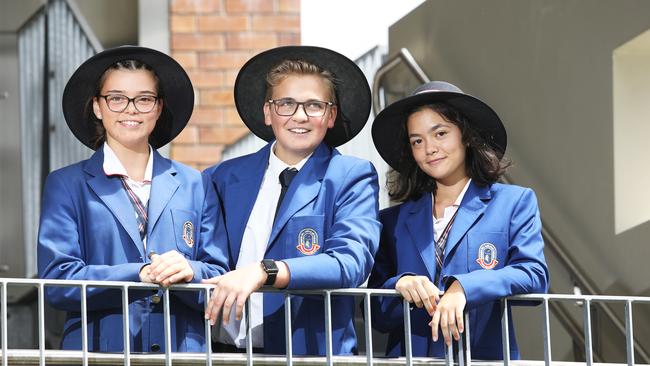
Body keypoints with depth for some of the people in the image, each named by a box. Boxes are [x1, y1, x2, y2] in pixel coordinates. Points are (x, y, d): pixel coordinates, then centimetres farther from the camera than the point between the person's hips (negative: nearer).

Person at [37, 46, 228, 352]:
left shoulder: (195, 186, 13)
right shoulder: (65, 186, 8)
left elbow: (220, 280, 8)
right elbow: (56, 280, -4)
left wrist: (188, 272, -13)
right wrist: (140, 275, -15)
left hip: (183, 350, 2)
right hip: (100, 350, -2)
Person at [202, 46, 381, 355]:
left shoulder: (352, 179, 4)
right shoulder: (226, 177, 13)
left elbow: (351, 262, -10)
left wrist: (265, 272, -23)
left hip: (309, 352, -2)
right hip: (223, 351, 2)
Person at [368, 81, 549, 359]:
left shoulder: (515, 203, 10)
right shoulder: (394, 221, 15)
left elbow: (534, 276, -3)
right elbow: (375, 313, 11)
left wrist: (463, 288, -16)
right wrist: (400, 284, -9)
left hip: (486, 357, -1)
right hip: (409, 359, 1)